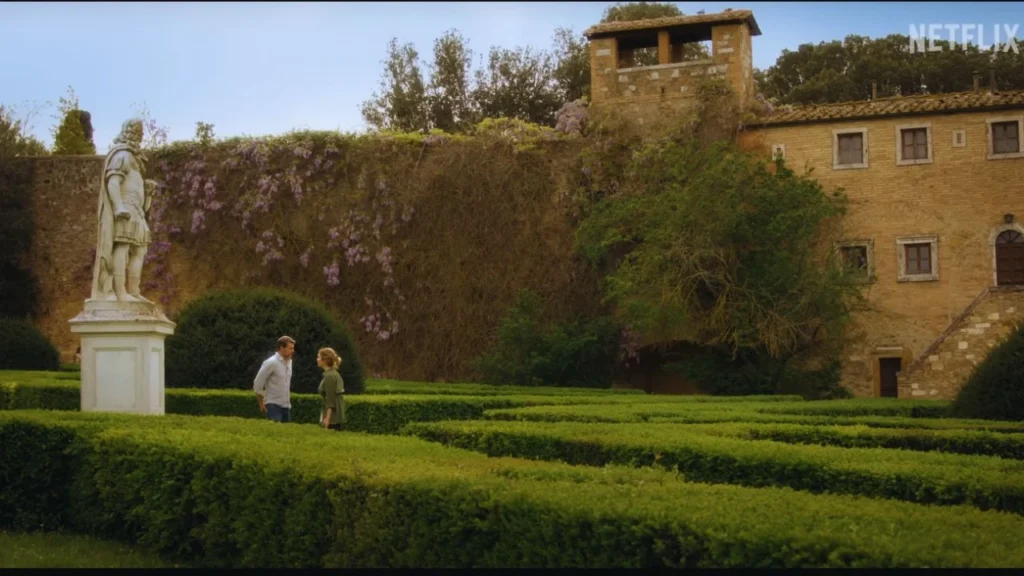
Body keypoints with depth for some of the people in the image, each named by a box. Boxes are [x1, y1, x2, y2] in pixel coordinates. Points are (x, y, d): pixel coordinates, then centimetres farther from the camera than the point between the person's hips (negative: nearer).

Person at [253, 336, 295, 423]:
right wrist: (261, 404, -5)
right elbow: (257, 384, -10)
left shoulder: (289, 361, 9)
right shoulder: (271, 363, -13)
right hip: (273, 405, -7)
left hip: (286, 405, 7)